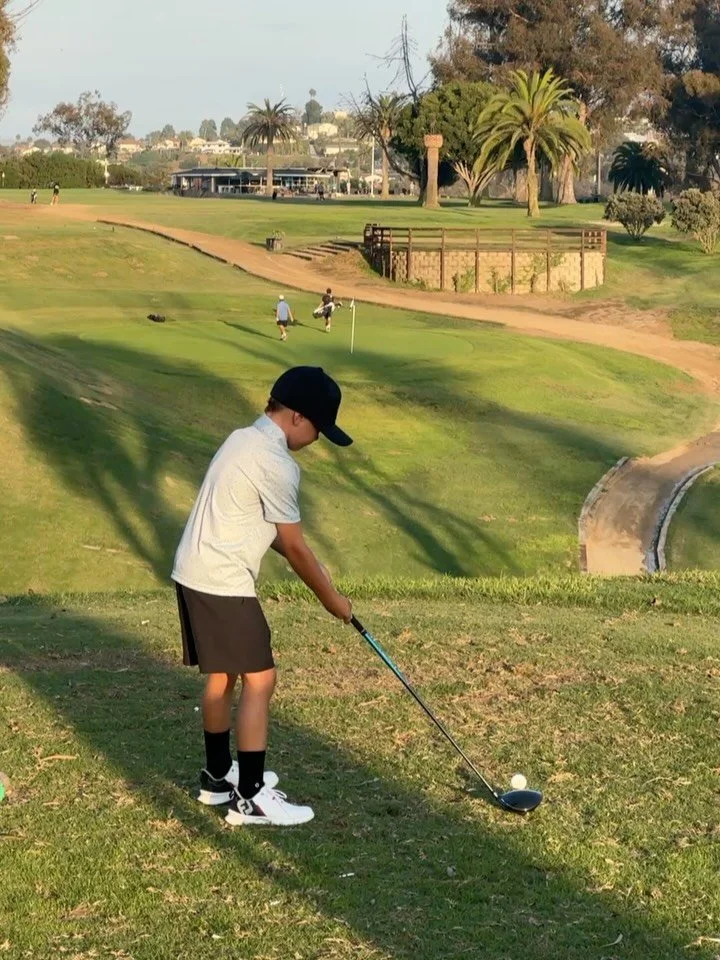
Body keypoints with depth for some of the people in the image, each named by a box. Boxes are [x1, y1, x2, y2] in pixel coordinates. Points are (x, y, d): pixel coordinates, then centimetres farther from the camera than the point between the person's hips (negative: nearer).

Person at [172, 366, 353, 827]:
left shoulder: (245, 440, 13)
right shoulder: (277, 464, -18)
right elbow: (295, 546, -11)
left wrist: (311, 565, 17)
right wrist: (332, 598, 1)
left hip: (195, 575, 10)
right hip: (224, 585, -10)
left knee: (222, 677, 19)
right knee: (260, 681, -4)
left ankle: (218, 776, 31)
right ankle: (250, 797, -2)